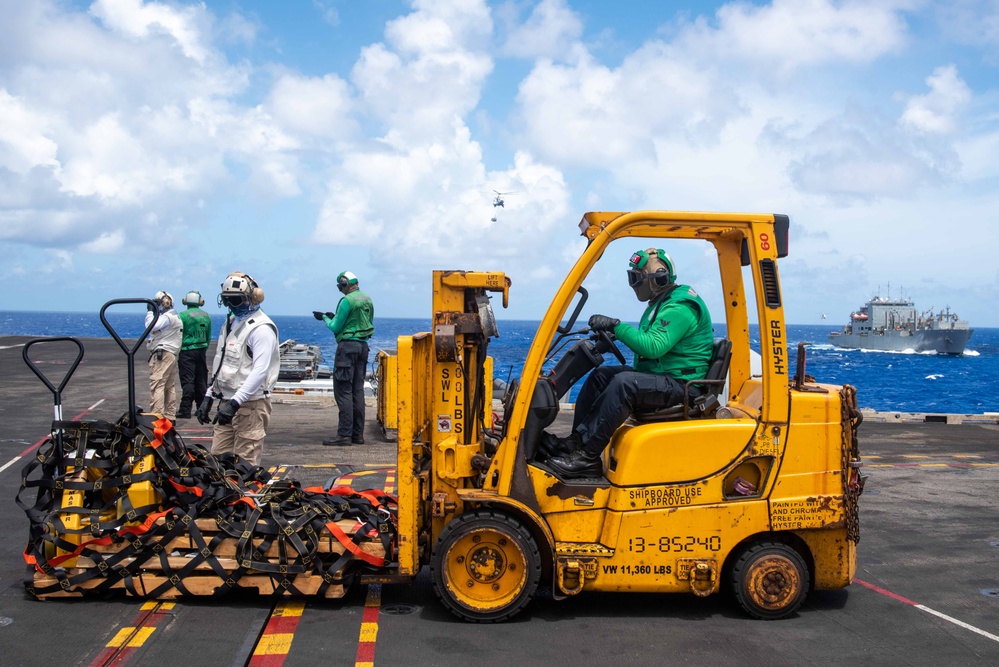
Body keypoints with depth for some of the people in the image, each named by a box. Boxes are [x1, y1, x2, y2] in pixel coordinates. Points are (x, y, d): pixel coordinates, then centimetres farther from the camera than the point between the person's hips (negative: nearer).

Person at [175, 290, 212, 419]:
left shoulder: (183, 315, -10)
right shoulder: (206, 316, 6)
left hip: (187, 351, -5)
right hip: (201, 350, 5)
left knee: (187, 381, -4)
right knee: (201, 381, 12)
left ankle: (185, 410, -6)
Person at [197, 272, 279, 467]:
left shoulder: (261, 328, -12)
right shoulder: (230, 323, 18)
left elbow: (260, 371, -21)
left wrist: (235, 402, -26)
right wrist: (209, 397, 18)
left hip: (250, 404, -8)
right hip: (226, 401, 9)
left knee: (246, 463, -7)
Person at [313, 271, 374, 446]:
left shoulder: (347, 301, -13)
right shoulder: (368, 300, 12)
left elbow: (335, 327, -11)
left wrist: (325, 318, 10)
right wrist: (335, 317, 22)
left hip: (347, 346, -8)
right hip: (363, 346, 8)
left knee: (343, 391, -6)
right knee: (358, 390, 11)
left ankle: (344, 435, -8)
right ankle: (358, 434, 13)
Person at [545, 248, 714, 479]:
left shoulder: (679, 308, -18)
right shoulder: (662, 303, 17)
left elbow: (653, 346, -29)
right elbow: (648, 343, 18)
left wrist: (616, 326, -25)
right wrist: (614, 333, 5)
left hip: (680, 384, -11)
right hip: (659, 376, 11)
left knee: (624, 383, -32)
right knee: (601, 375, 4)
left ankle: (587, 456, -31)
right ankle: (576, 440, -4)